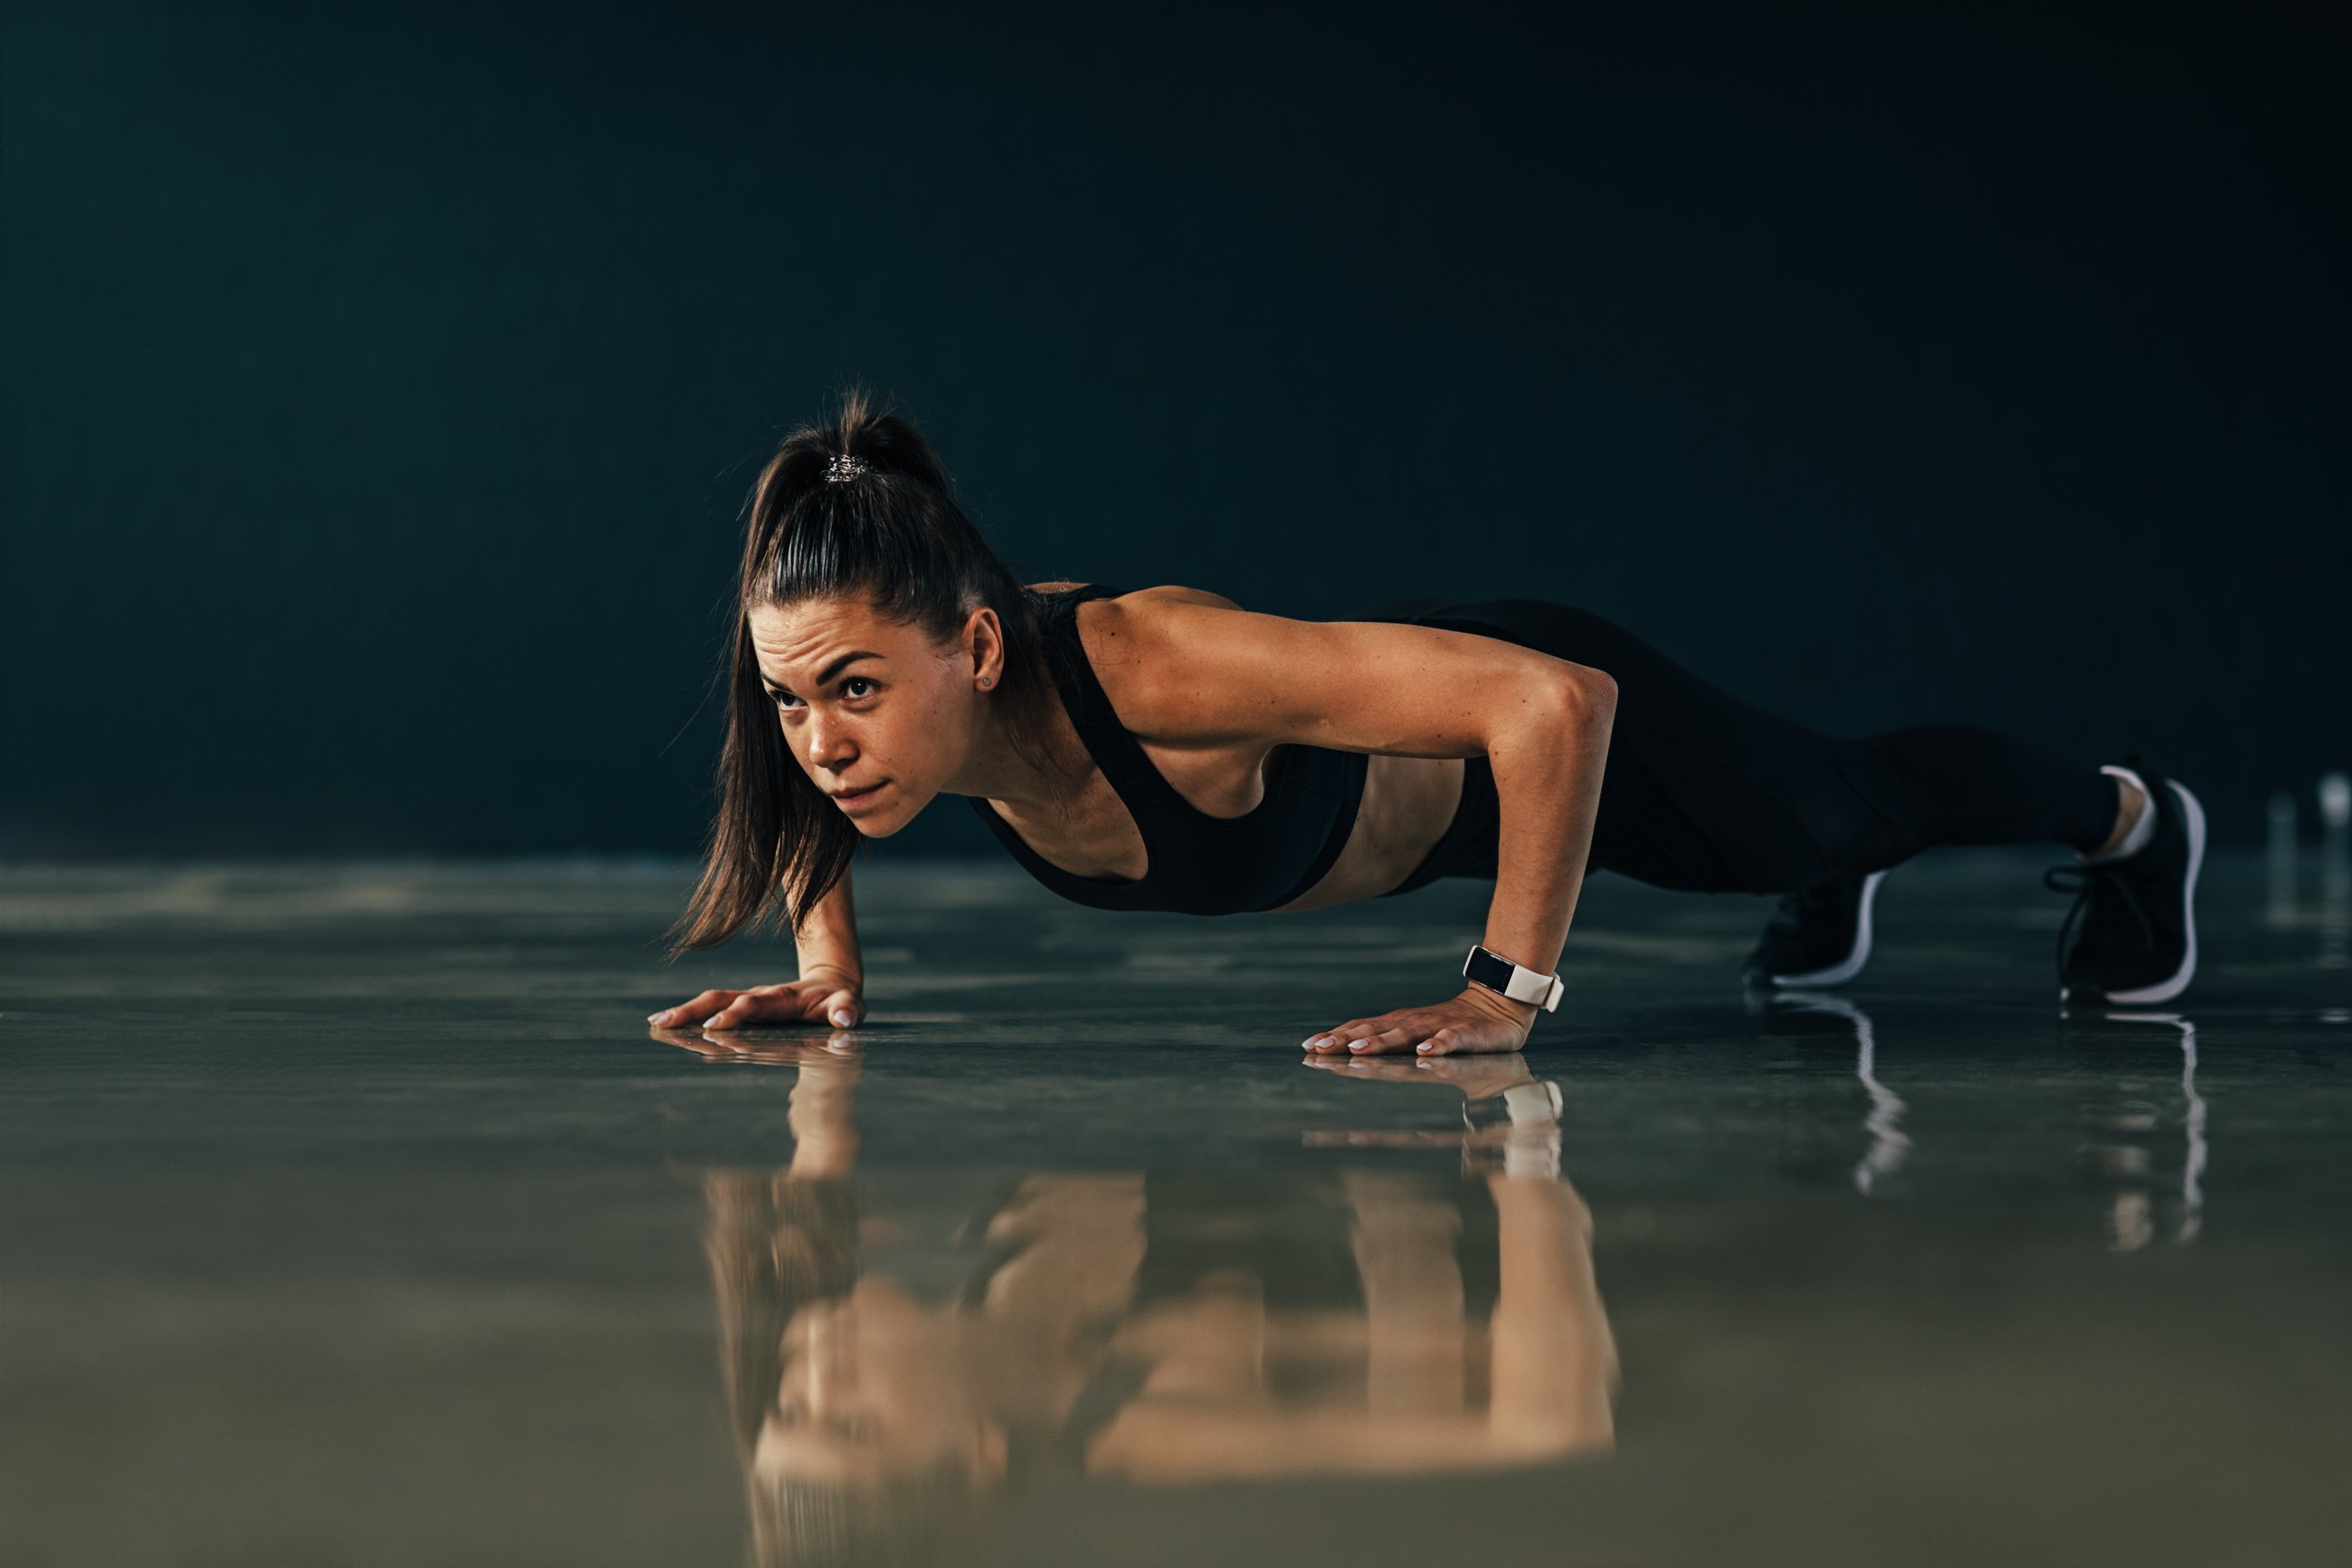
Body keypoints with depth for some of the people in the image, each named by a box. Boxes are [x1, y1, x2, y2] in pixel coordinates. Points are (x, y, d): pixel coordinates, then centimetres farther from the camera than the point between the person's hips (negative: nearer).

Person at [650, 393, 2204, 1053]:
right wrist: (832, 969, -11)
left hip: (1530, 713, -5)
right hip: (1385, 722, 5)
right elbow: (818, 778, -1)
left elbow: (1555, 703, -47)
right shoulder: (895, 679, -28)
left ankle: (2125, 817, 57)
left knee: (1844, 803, 26)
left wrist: (1509, 993, -41)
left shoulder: (1148, 670, -47)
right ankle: (1833, 900, 72)